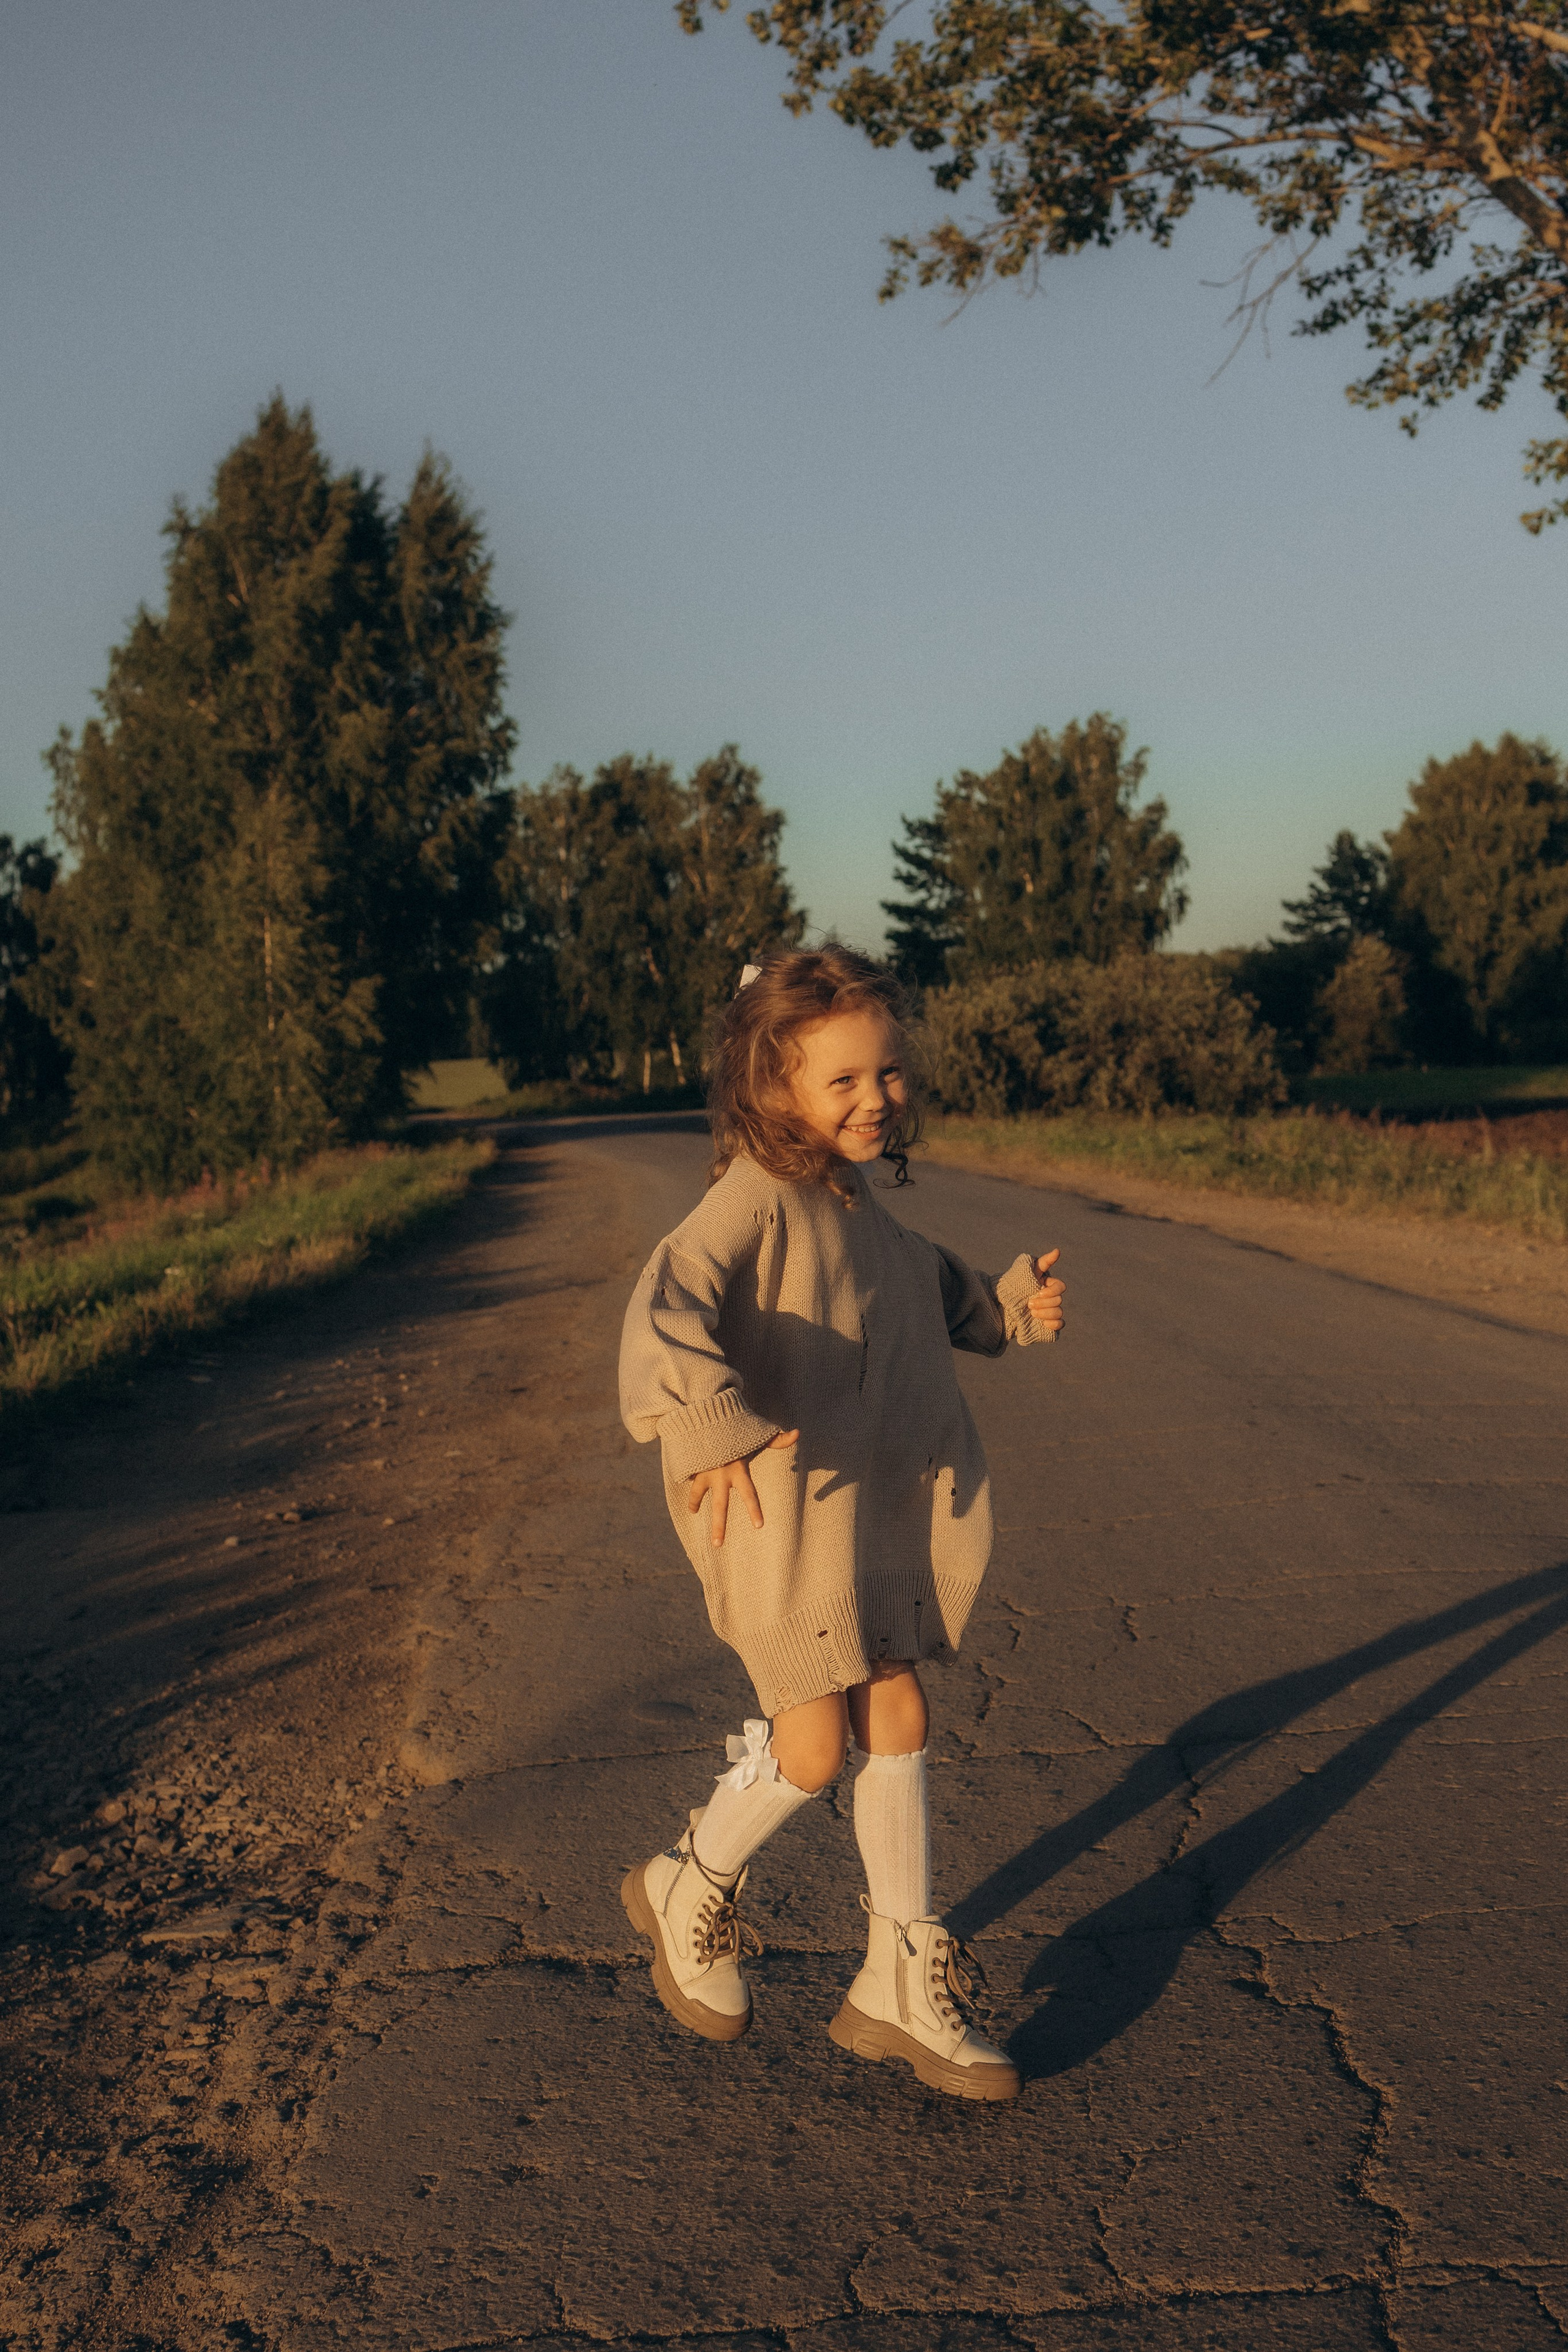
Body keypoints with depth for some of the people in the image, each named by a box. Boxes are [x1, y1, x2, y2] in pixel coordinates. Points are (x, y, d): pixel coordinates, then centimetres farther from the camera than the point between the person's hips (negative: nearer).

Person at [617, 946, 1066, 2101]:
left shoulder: (864, 1204, 8)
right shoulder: (754, 1200, -19)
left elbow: (932, 1292, 27)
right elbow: (665, 1311, -34)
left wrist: (1013, 1304, 11)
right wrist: (719, 1427, -45)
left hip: (880, 1505, 8)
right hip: (782, 1510, -8)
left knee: (897, 1724, 10)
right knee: (814, 1746, -1)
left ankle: (904, 1984, 23)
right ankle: (688, 1890, 29)